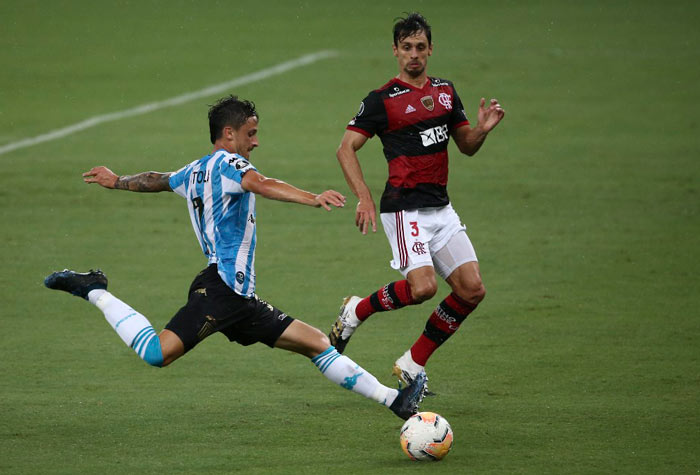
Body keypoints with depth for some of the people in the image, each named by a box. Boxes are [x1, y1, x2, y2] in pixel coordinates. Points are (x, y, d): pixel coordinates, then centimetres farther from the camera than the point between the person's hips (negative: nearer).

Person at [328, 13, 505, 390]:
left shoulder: (445, 91, 13)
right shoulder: (383, 99, -6)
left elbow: (466, 146, 20)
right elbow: (346, 149, -7)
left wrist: (482, 129, -3)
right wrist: (364, 198, -19)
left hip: (441, 208, 7)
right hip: (405, 208, -7)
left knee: (472, 289, -3)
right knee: (423, 287, -24)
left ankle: (413, 365, 8)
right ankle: (356, 311, 3)